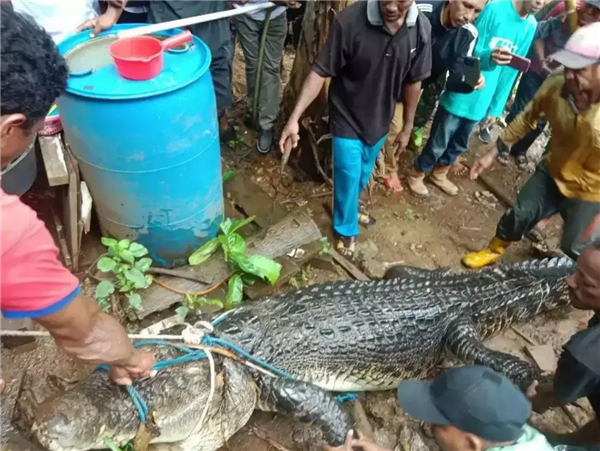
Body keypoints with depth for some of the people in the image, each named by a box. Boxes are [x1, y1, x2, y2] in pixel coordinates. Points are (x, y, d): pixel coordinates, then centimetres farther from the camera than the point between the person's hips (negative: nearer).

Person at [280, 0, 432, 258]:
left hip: (379, 120, 4)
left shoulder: (421, 29, -13)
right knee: (348, 177, 7)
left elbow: (413, 82, -2)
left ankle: (348, 208, 54)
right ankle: (346, 228, 35)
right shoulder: (349, 21, -26)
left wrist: (407, 127, 7)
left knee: (363, 175, 24)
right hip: (347, 119, -4)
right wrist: (295, 117, -25)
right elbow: (321, 72, -20)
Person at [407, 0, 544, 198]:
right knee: (439, 143, 7)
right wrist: (489, 57, -36)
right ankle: (416, 174, 30)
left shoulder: (531, 26, 2)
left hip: (482, 100, 6)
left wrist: (497, 105, 8)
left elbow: (512, 71, 8)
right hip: (460, 95, -6)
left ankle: (439, 174, 43)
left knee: (459, 144, 21)